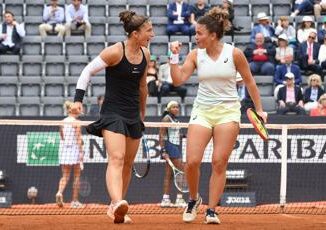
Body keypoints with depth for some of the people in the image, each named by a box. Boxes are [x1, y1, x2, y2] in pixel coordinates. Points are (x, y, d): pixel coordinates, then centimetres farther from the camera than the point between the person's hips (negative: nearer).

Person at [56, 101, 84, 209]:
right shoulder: (76, 123, -9)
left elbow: (62, 137, 10)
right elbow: (79, 139, -11)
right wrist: (81, 152, -9)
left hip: (63, 149, 4)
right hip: (74, 149, -4)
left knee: (65, 175, 7)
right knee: (76, 176, 8)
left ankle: (60, 192, -22)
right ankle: (75, 201, 9)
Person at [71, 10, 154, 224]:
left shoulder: (145, 54, 8)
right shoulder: (115, 52, -13)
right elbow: (88, 71, -6)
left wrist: (142, 112, 27)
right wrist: (78, 99, -11)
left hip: (133, 116, 7)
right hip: (112, 113, -7)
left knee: (128, 164, 9)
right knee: (117, 158, -23)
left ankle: (116, 208, 19)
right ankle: (117, 203, -39)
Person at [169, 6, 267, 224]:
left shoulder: (234, 54, -5)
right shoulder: (195, 55, 1)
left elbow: (249, 81, 6)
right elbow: (178, 79, -5)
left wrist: (259, 109, 8)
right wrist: (175, 56, -14)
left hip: (228, 111, -2)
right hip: (202, 110, 2)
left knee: (219, 162, -6)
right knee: (192, 161, -9)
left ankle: (212, 210, 2)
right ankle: (193, 199, 17)